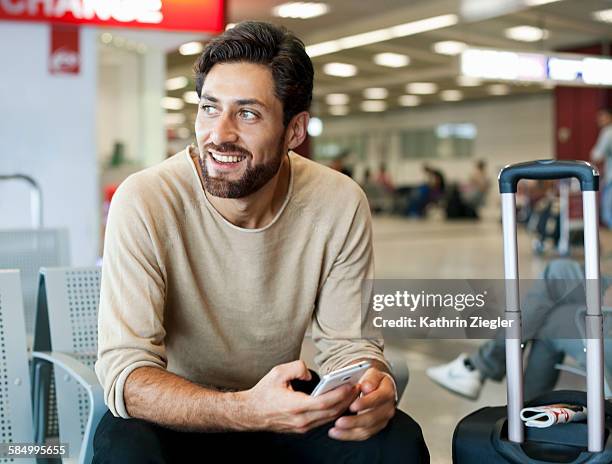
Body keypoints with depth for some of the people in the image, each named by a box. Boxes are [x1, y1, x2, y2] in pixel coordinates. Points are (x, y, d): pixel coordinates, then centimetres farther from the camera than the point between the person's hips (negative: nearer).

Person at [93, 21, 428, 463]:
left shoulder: (341, 204, -14)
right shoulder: (144, 203, -23)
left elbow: (350, 344, -7)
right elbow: (125, 372, -25)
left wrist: (369, 389, -32)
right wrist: (247, 410, -43)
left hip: (281, 401, 3)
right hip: (174, 415, -2)